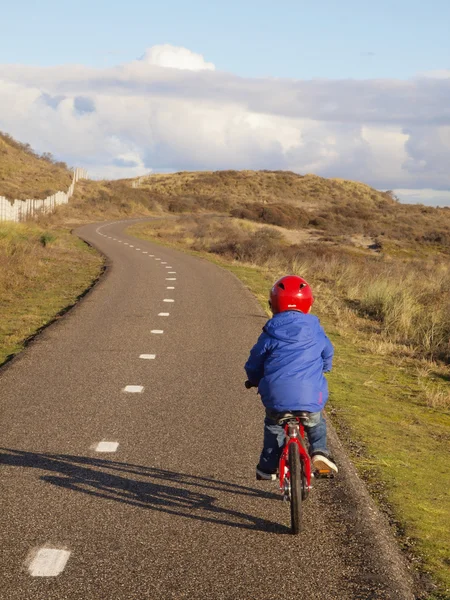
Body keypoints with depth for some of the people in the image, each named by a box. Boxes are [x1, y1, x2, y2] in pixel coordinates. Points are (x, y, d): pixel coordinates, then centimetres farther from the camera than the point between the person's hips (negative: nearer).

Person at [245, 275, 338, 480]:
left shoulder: (270, 334, 2)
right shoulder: (316, 332, 7)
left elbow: (254, 364, 10)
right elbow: (328, 355, 23)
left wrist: (255, 380, 32)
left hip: (276, 398, -1)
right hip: (311, 399, 1)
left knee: (273, 425, 28)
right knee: (316, 422, 31)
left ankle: (267, 467, 28)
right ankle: (319, 450, 8)